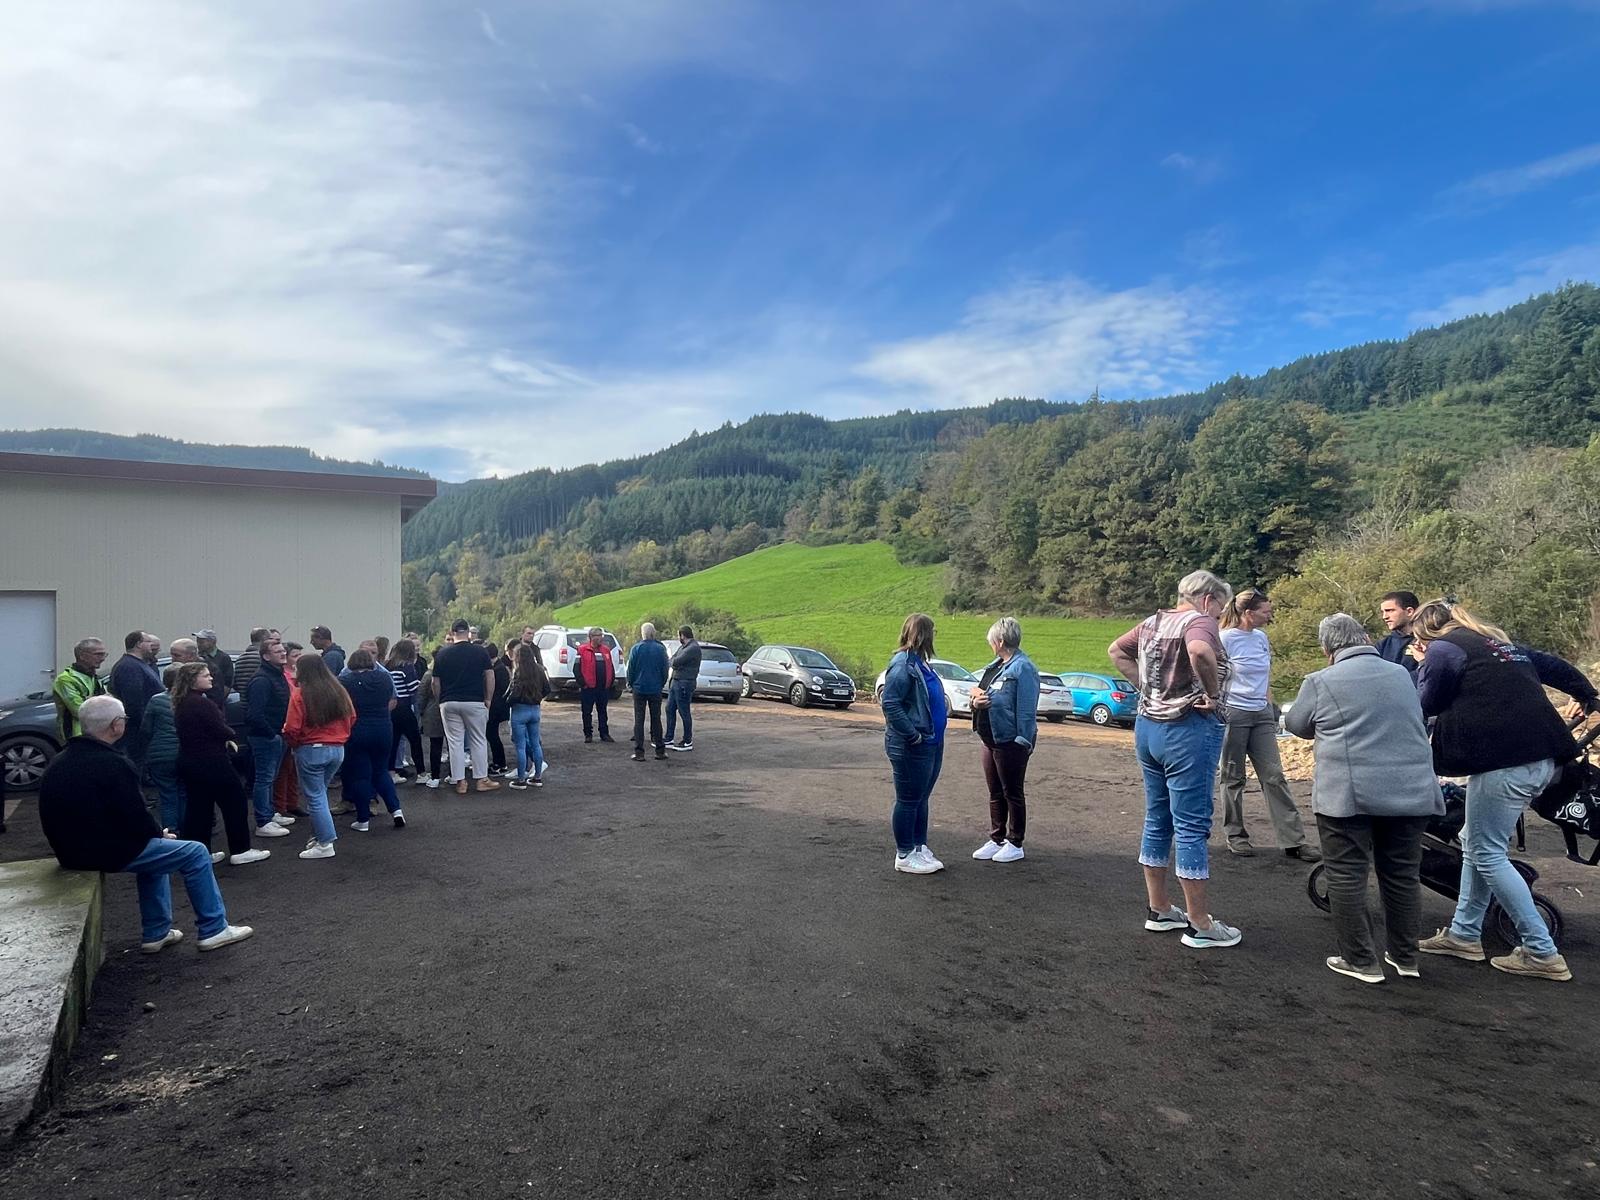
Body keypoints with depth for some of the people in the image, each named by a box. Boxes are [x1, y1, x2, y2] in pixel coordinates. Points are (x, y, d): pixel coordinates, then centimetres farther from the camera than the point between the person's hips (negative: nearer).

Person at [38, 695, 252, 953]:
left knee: (155, 845, 30)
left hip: (70, 851, 10)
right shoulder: (112, 764, -21)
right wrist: (160, 833, 2)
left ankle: (156, 933, 30)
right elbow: (136, 817, -18)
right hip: (106, 852, -10)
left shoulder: (59, 762, 7)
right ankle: (214, 930, 6)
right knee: (195, 853, 0)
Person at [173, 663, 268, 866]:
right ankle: (240, 851, 7)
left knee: (196, 807, 13)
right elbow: (222, 731, -19)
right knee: (234, 803, 2)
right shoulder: (202, 703, -20)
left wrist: (226, 739, 2)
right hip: (211, 763, -9)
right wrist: (230, 736, 4)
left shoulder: (181, 704, 9)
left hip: (189, 763, 9)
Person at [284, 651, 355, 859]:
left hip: (311, 751, -5)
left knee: (315, 797, 3)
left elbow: (292, 729, -16)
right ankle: (320, 834, 24)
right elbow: (351, 717, 8)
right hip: (338, 749, 5)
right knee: (320, 792, 21)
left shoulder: (299, 694, -13)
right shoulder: (338, 691, 2)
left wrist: (293, 744, 4)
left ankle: (325, 844, 2)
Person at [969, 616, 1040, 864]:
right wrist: (976, 701, -3)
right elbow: (983, 695, 20)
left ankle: (1015, 844, 16)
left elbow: (1026, 709, -20)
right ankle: (996, 839, 27)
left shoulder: (1023, 668, -16)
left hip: (1011, 741, -9)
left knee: (1012, 793, 4)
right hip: (991, 739, 9)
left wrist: (1023, 742, -22)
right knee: (995, 793, 16)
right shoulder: (995, 666, 11)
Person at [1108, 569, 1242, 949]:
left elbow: (1116, 650, 20)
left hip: (1148, 726, 8)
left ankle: (1159, 910, 26)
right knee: (1192, 826, -1)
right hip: (1188, 731, -8)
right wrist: (1213, 694, -21)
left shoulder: (1153, 621, 11)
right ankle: (1200, 926, 8)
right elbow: (1199, 650, -35)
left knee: (1157, 820, 15)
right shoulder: (1200, 622, -13)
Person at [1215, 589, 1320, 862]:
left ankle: (1294, 839, 4)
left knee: (1274, 776, 3)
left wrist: (1270, 710, 14)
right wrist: (1218, 713, -10)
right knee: (1233, 778, 5)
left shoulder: (1261, 638, 9)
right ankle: (1235, 835, 17)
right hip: (1233, 714, -6)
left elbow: (1266, 679, 18)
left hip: (1261, 715, 6)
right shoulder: (1226, 639, -10)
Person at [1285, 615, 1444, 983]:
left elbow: (1295, 724, 9)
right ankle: (1405, 958, 24)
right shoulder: (1401, 674, 12)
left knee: (1348, 877, 3)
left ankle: (1361, 961, 7)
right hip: (1411, 792, 5)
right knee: (1403, 875, 15)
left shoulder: (1321, 681, -4)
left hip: (1349, 794, -5)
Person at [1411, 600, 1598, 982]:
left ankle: (1542, 953, 1)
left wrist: (1424, 666, 15)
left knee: (1488, 854, 0)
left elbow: (1427, 705, 1)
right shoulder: (1499, 643, 21)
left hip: (1504, 761, -9)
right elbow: (1553, 666, 31)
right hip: (1541, 758, 9)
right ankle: (1464, 934, 22)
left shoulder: (1444, 649, -4)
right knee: (1475, 843, 17)